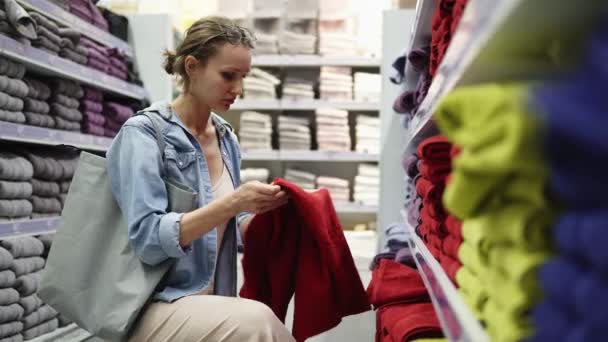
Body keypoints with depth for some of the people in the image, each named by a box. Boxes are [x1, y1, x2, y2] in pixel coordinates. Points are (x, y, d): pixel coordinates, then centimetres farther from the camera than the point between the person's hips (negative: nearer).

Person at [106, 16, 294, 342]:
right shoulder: (143, 134, -9)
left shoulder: (227, 138, 9)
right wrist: (231, 203, -26)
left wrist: (263, 209, -6)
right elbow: (148, 240, -18)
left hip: (214, 302, 6)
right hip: (154, 307, -6)